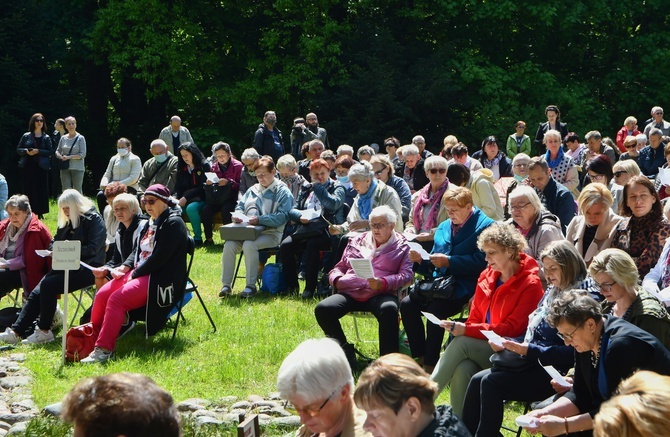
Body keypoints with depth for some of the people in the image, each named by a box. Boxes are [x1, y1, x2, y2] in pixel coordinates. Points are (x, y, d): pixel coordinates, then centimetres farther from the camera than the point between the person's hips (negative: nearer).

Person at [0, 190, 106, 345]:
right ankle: (16, 331, -17)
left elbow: (93, 248, -15)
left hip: (86, 269, -8)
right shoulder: (66, 223, 18)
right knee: (36, 292, -13)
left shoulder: (93, 220, -5)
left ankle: (44, 331, -17)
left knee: (48, 285, -26)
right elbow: (55, 243, 22)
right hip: (66, 266, 8)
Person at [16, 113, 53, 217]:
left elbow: (50, 151, 1)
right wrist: (26, 151, -12)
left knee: (41, 190, -2)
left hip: (41, 167, 0)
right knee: (28, 190, -1)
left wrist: (38, 151, -13)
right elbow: (18, 149, 8)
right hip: (27, 166, 0)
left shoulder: (46, 138, 7)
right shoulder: (26, 136, 8)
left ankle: (40, 212, 6)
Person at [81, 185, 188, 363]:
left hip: (161, 280, -9)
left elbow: (159, 257, -17)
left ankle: (104, 349, -28)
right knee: (102, 295, -10)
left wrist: (135, 273, -15)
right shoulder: (148, 224, 21)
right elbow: (136, 252, 21)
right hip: (138, 273, 9)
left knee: (117, 299, -27)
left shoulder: (173, 223, -7)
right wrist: (125, 267, 0)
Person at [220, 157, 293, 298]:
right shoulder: (253, 190, 21)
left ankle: (251, 286, -25)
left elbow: (282, 216, -11)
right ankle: (226, 285, -15)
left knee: (249, 245, -35)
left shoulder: (282, 191, 0)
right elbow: (240, 205, 22)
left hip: (271, 233, -6)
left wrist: (259, 220, -20)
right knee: (229, 244, -22)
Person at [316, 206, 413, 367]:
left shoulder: (401, 246, 14)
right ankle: (345, 353, -9)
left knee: (389, 309, -39)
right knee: (322, 309, -23)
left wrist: (383, 283, -18)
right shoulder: (357, 242, 26)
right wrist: (337, 279, 2)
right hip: (350, 292, 4)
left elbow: (406, 274, -1)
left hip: (381, 294, -4)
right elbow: (339, 267, 28)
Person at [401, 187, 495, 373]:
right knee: (407, 304, -14)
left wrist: (449, 261, -18)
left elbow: (480, 262, -14)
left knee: (435, 309, -30)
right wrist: (421, 259, 1)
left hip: (464, 286, -7)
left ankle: (430, 364, -18)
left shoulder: (484, 226, -4)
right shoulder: (444, 227, 20)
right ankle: (420, 357, -6)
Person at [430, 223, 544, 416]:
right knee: (462, 369, -30)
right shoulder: (487, 276, 12)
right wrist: (461, 329, -10)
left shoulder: (530, 284, -9)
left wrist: (467, 330, -21)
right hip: (481, 346, 5)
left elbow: (513, 329, -15)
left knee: (461, 343, -29)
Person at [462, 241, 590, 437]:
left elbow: (571, 353, -20)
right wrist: (506, 343, 3)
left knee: (491, 383, -22)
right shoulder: (552, 292, 16)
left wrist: (530, 351, -22)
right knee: (477, 380, -8)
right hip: (532, 361, 9)